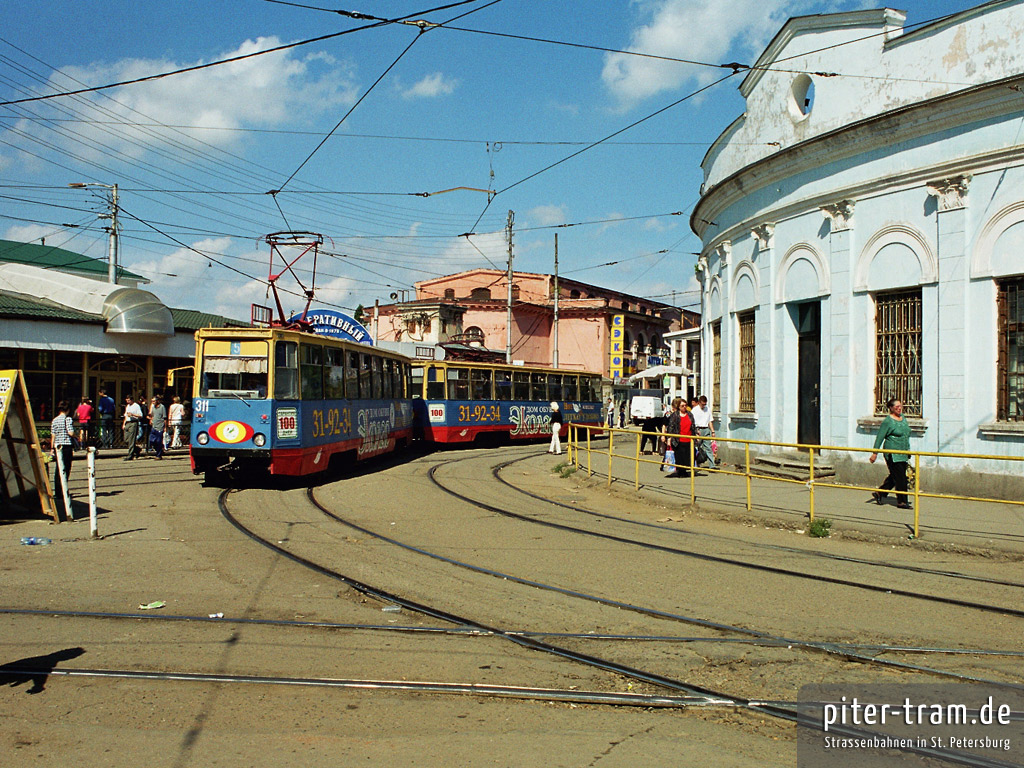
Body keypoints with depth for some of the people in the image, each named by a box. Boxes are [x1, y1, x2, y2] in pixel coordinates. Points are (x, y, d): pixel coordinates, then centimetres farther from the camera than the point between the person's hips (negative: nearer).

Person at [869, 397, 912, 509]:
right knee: (900, 478, -6)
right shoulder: (887, 422, -11)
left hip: (903, 454, 8)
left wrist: (907, 450, 26)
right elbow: (879, 438, -10)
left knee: (894, 476, 10)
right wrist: (875, 453, -12)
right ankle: (901, 501, 2)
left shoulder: (902, 417, 12)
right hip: (892, 454, -8)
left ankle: (879, 493, 24)